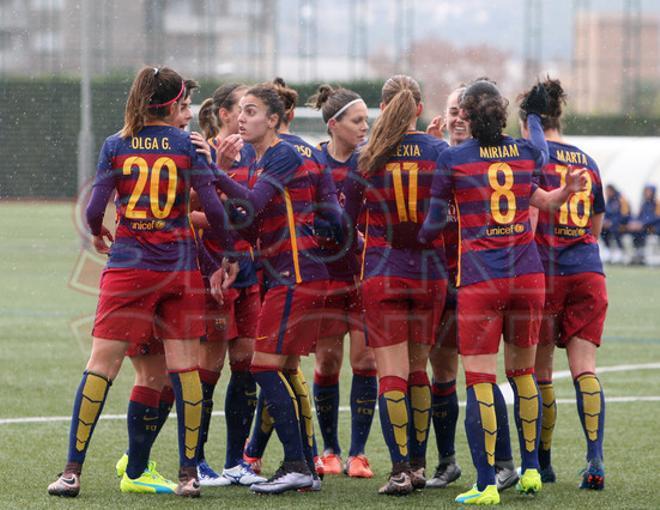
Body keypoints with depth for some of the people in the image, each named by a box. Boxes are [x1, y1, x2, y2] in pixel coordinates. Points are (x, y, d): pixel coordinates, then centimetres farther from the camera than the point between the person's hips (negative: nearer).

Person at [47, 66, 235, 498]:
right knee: (184, 367, 2)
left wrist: (98, 233, 19)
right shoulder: (187, 145, -1)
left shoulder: (116, 147, 1)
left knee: (102, 365, 1)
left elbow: (95, 209, -3)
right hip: (180, 266, 0)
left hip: (128, 265, 0)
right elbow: (213, 206, -6)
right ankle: (189, 473, 1)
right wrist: (229, 252, 8)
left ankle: (73, 470, -2)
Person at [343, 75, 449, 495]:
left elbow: (347, 218, 4)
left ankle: (401, 469, -12)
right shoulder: (437, 150, -2)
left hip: (383, 274, -2)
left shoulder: (367, 157, -3)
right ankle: (419, 464, 18)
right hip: (429, 272, 2)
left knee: (392, 373, -4)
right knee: (417, 370, 14)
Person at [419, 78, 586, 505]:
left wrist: (415, 243, 22)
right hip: (528, 275, 4)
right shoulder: (526, 151, 4)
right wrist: (534, 114, 46)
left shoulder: (452, 159, -6)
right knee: (523, 371, 18)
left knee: (480, 380, -4)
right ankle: (531, 470, 24)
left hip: (479, 281, -4)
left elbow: (434, 222, 2)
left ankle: (486, 485, -8)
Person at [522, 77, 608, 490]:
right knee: (584, 367, -1)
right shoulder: (587, 161, 15)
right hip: (588, 271, 4)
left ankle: (542, 462, 12)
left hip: (546, 270, -4)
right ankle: (595, 461, -17)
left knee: (539, 371, 6)